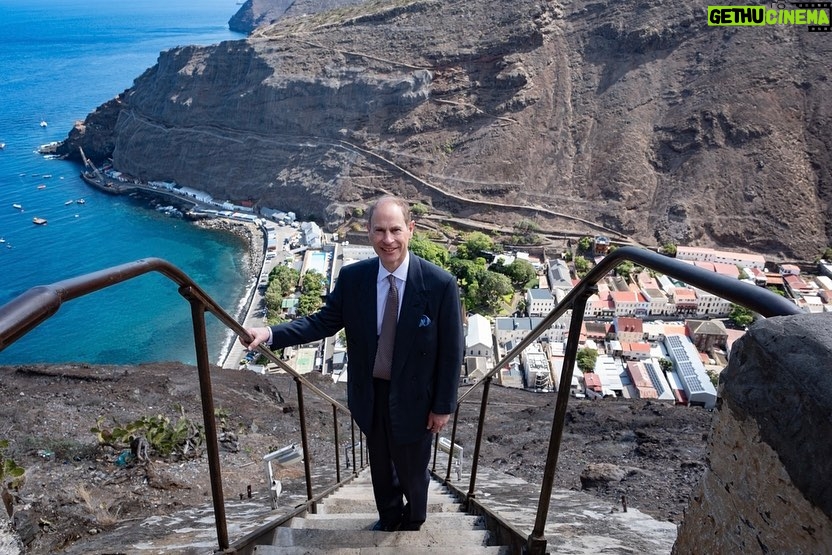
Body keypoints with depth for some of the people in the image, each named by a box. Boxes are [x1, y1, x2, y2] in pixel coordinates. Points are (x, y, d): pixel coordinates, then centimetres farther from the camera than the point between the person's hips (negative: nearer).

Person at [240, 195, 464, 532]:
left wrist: (443, 406, -8)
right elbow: (323, 322, -4)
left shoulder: (440, 284, -22)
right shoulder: (352, 277, -13)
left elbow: (451, 351, -14)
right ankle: (388, 517, 58)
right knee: (380, 465, 27)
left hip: (413, 398, -2)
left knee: (412, 470, 22)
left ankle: (413, 522, 56)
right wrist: (270, 334, -18)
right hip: (369, 394, 3)